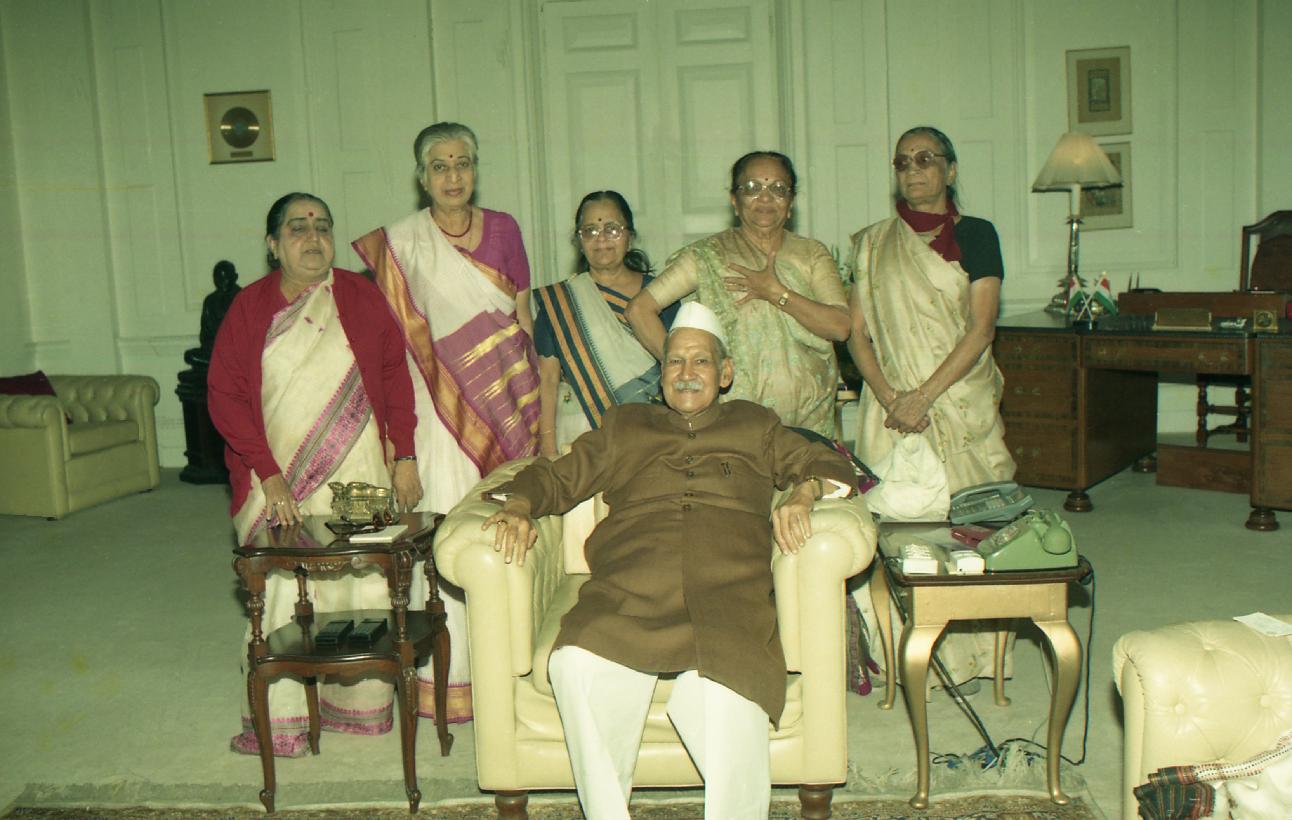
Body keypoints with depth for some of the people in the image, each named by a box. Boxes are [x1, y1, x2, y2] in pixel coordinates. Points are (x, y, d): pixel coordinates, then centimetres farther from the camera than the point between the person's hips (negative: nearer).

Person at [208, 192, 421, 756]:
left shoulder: (360, 297, 5)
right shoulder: (248, 308, 3)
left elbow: (395, 374, 5)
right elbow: (224, 395, -2)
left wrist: (404, 457, -3)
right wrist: (269, 475, -10)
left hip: (359, 476, 1)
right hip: (280, 481, 0)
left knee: (363, 585, 3)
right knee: (283, 593, -1)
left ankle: (359, 705, 18)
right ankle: (279, 720, 10)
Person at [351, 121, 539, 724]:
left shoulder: (503, 228, 8)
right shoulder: (401, 240, 1)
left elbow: (525, 315, 12)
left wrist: (531, 396, 7)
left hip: (505, 388, 3)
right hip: (441, 395, -2)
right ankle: (450, 671, 3)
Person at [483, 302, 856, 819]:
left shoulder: (755, 426, 31)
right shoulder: (623, 427, 33)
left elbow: (829, 463, 23)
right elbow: (556, 477, 28)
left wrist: (801, 495, 0)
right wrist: (518, 509, 6)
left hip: (726, 596, -1)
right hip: (626, 596, 1)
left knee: (723, 693, -35)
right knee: (577, 665, -32)